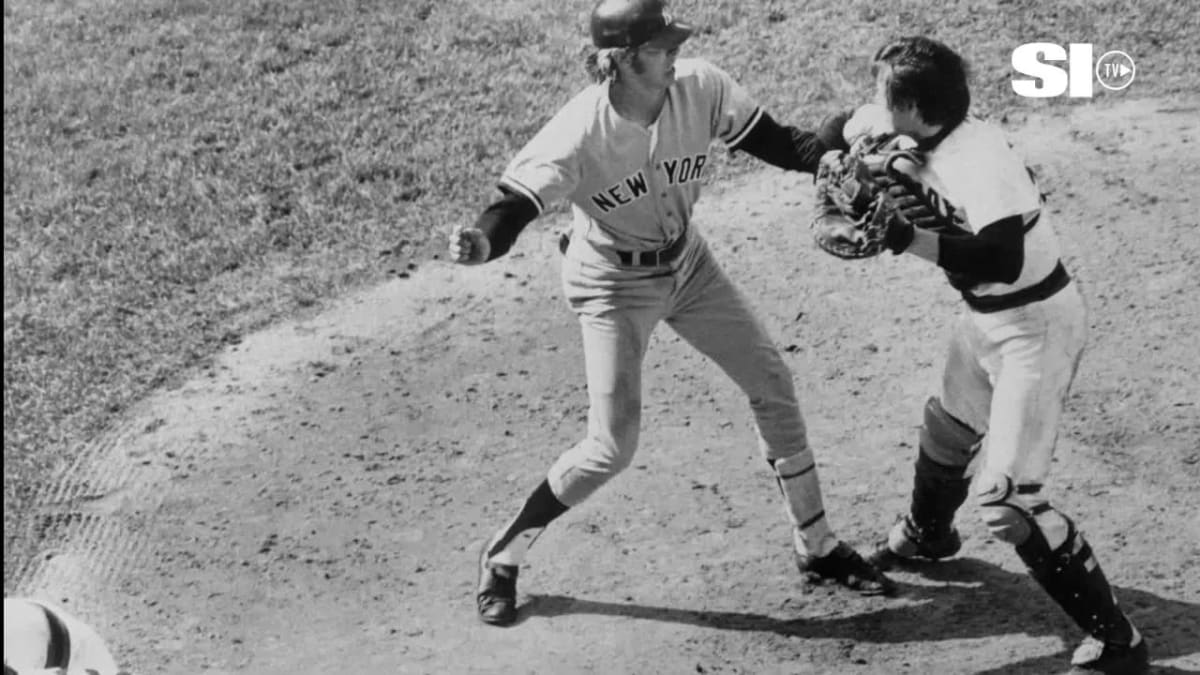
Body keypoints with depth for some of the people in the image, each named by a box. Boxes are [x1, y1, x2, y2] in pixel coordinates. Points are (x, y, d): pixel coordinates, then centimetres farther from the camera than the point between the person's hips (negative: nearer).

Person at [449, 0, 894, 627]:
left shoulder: (700, 87, -20)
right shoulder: (579, 132, -31)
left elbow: (777, 144, -13)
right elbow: (513, 206, -34)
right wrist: (480, 242, -57)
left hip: (687, 265, 5)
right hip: (612, 285, -5)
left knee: (773, 385, 9)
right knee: (612, 447, -10)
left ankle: (816, 549, 26)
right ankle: (501, 557, 12)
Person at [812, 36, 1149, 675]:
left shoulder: (978, 160, -30)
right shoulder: (909, 138, -6)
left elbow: (1002, 259, -43)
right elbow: (837, 134, 12)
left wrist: (904, 237, -38)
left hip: (1036, 325, -9)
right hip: (984, 317, 9)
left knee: (1006, 497, -14)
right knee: (946, 434, 30)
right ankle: (927, 534, 61)